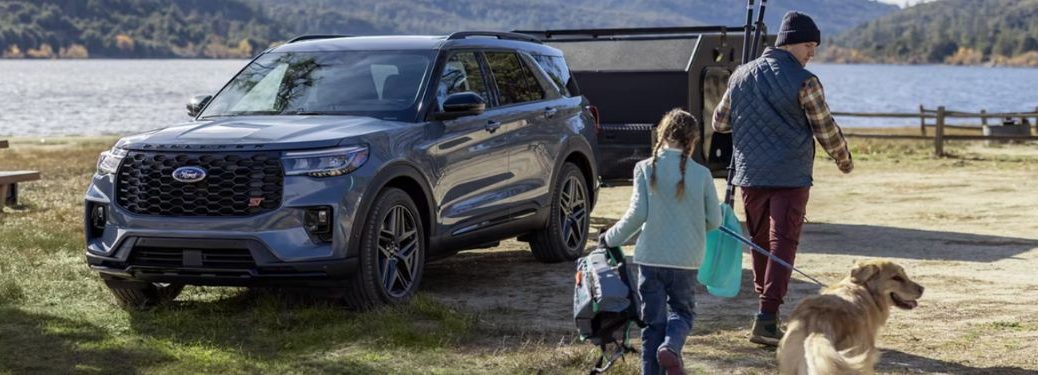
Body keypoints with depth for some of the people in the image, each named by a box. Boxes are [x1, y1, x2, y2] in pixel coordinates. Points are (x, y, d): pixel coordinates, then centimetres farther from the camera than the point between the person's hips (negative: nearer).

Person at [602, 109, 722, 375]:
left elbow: (637, 214, -11)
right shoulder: (701, 174, -4)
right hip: (686, 259, 0)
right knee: (683, 311, 17)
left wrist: (611, 238, 2)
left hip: (651, 256, 0)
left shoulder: (645, 169, -7)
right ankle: (670, 347, -11)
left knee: (653, 320, 10)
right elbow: (714, 221, 1)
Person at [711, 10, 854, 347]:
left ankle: (768, 311, 25)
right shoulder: (803, 82, -8)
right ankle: (766, 319, -13)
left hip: (750, 176, 5)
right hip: (790, 179, -5)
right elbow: (826, 130, -3)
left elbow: (719, 123, 14)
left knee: (760, 244, 16)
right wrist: (844, 161, 14)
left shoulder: (741, 76, 7)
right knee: (782, 246, -5)